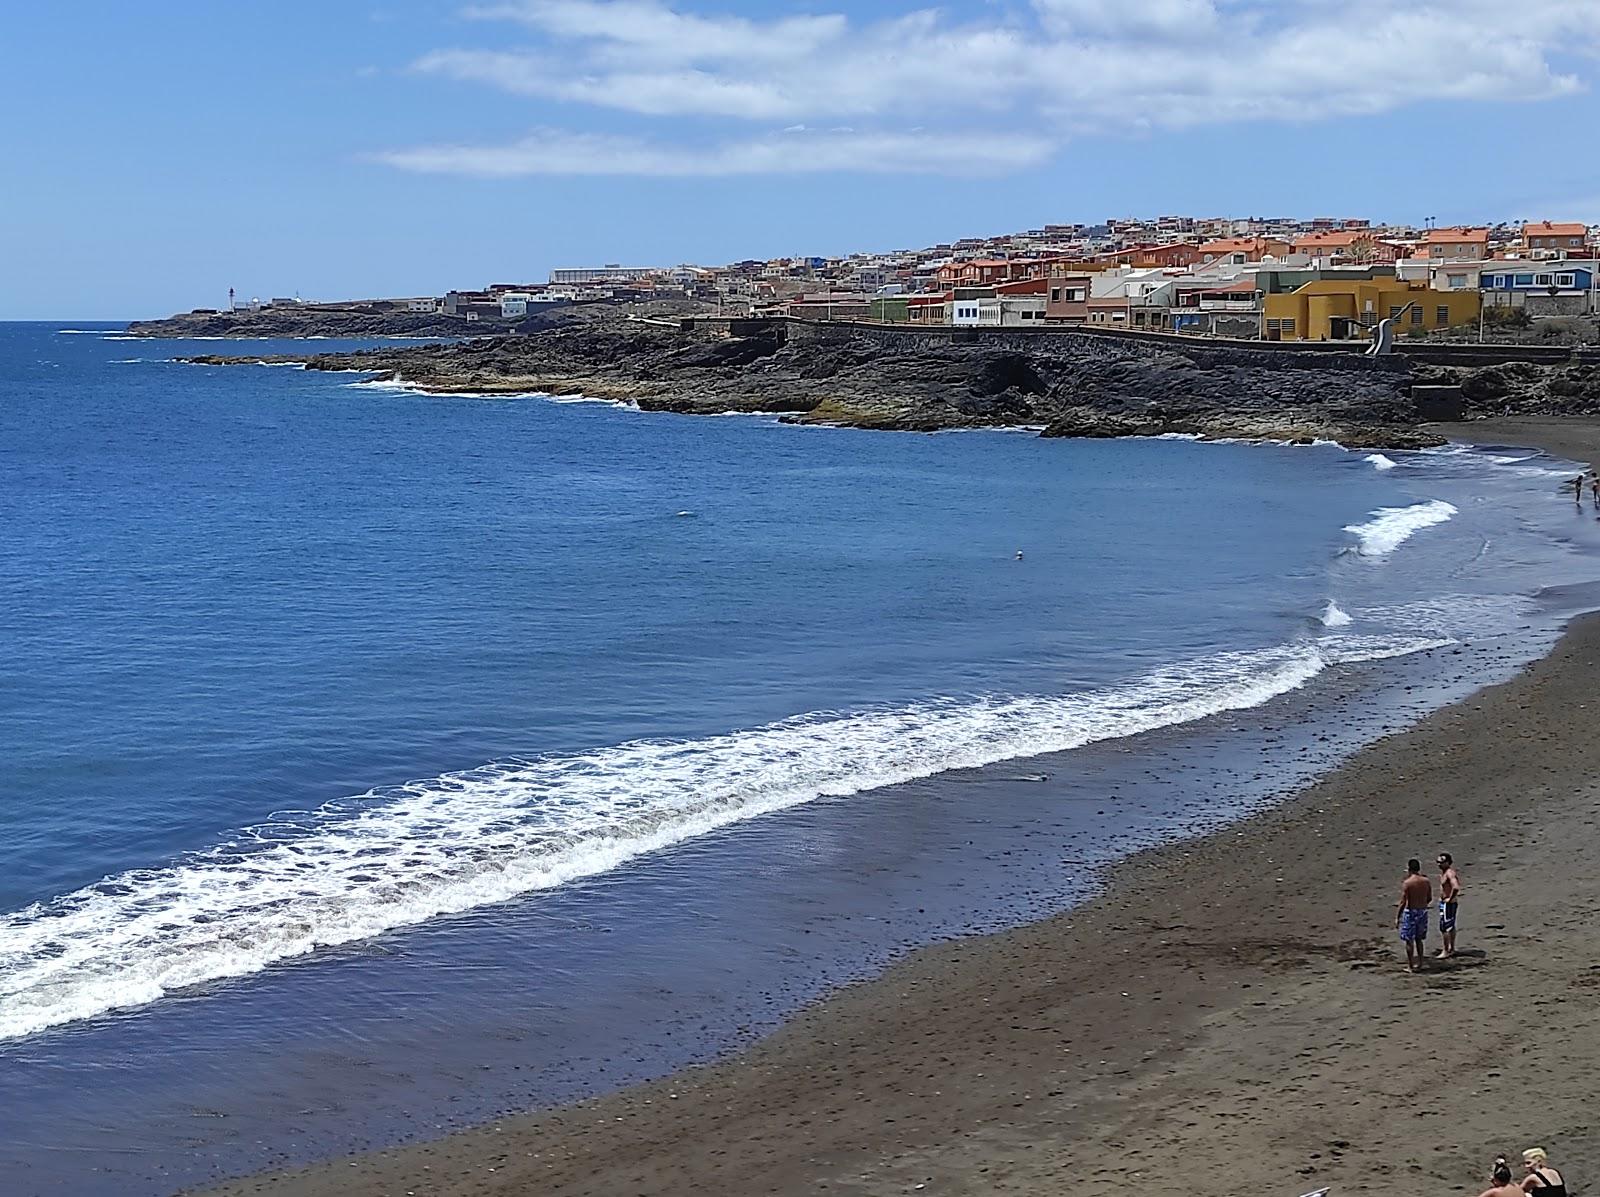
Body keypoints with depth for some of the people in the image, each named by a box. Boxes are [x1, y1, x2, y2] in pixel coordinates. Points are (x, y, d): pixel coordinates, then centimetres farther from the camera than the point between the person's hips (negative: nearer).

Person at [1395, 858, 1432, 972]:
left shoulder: (1407, 883, -15)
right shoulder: (1426, 881, 0)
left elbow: (1403, 902, -16)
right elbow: (1429, 899, 9)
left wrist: (1397, 918, -10)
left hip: (1410, 912, -5)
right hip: (1423, 912, 5)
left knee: (1409, 941, 5)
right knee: (1419, 939, 18)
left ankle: (1410, 966, 8)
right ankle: (1419, 964, 23)